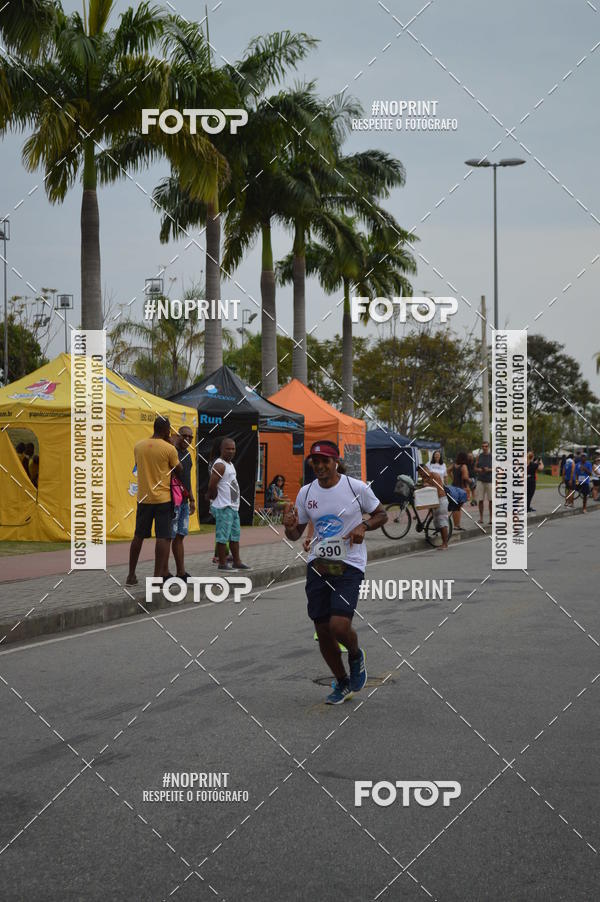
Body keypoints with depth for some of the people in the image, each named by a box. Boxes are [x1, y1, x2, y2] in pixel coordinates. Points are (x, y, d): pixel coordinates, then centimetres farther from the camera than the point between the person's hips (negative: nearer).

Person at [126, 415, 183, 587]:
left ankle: (131, 575, 18)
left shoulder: (139, 446, 3)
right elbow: (179, 471, 1)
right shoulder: (169, 448, -11)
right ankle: (158, 575, -7)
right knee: (163, 537, -2)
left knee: (139, 536, 13)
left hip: (143, 498, 5)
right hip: (163, 498, -5)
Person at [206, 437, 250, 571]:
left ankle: (237, 562, 21)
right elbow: (212, 486, -22)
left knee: (235, 535, 14)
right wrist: (216, 498, -8)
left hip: (233, 506, 10)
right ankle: (222, 563, 0)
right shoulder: (220, 465, -14)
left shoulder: (230, 464, 17)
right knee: (223, 536, -5)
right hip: (224, 507, -10)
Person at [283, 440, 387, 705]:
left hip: (349, 565, -4)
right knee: (322, 631, 4)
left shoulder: (356, 487, -5)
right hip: (318, 564, 4)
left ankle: (356, 655, 18)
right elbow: (295, 535, 12)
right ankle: (342, 684, 27)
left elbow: (381, 515, 7)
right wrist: (289, 526, -11)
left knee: (339, 626, -19)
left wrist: (363, 526, -13)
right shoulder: (305, 493, 5)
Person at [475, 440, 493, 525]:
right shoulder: (479, 457, 10)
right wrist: (478, 470, -6)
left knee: (491, 500, -3)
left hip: (490, 480, -2)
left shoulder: (492, 457, 2)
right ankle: (481, 517, 6)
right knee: (480, 500, -1)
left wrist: (489, 470, -14)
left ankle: (491, 518, 3)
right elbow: (475, 468, 15)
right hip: (480, 480, 2)